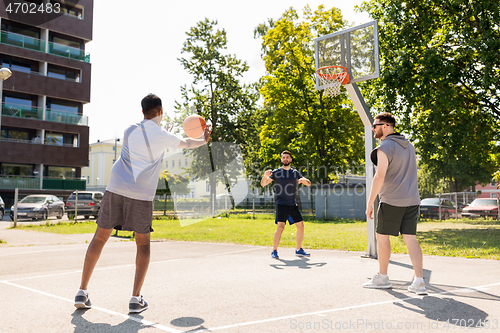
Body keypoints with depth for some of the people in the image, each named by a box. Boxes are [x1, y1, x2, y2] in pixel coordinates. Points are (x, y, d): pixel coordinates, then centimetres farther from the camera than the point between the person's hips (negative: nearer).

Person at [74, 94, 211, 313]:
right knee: (143, 243, 12)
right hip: (141, 196, -3)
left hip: (115, 189, 3)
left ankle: (82, 292, 14)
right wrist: (204, 139, 39)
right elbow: (187, 143, 20)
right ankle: (136, 299, 8)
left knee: (100, 237, 13)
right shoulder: (162, 136, 2)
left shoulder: (130, 131, 12)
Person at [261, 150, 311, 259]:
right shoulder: (276, 172, 1)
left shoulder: (295, 173, 11)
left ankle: (299, 250, 20)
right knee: (280, 227, -16)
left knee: (300, 226, 5)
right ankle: (274, 251, -5)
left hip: (293, 204, 5)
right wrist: (265, 176, -26)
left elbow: (308, 184, 14)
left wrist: (304, 180, -10)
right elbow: (263, 184, -4)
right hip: (281, 204, -5)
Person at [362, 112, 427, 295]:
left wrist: (369, 203, -13)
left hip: (392, 201, -7)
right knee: (410, 238, 5)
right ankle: (419, 282, -1)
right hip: (412, 200, 7)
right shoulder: (409, 146, 16)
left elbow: (379, 177, -18)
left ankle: (382, 277, 16)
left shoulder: (385, 147, -11)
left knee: (382, 236, 7)